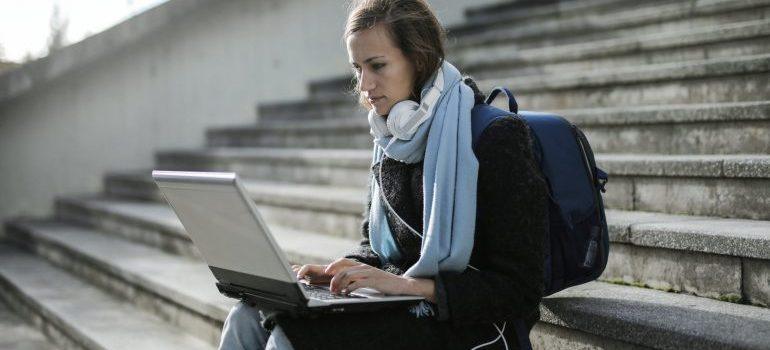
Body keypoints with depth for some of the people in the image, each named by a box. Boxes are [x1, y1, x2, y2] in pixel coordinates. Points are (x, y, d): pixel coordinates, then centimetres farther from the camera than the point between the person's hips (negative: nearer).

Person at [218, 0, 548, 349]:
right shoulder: (390, 143, 9)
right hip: (401, 311, 7)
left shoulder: (497, 138, -14)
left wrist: (409, 284, -22)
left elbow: (519, 289, -16)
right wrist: (341, 271, 0)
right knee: (247, 318, -11)